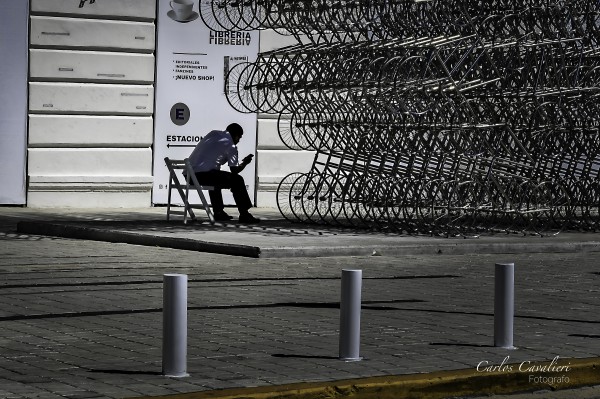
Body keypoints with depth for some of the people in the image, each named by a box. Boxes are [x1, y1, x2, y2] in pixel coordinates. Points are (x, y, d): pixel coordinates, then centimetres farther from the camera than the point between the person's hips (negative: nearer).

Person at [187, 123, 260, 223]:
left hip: (189, 175, 8)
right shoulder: (230, 145, -1)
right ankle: (244, 215, 3)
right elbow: (235, 170, 0)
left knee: (215, 179, 37)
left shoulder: (213, 134, 21)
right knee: (237, 180, 3)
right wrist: (245, 162, 19)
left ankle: (218, 212, 35)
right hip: (204, 175, -8)